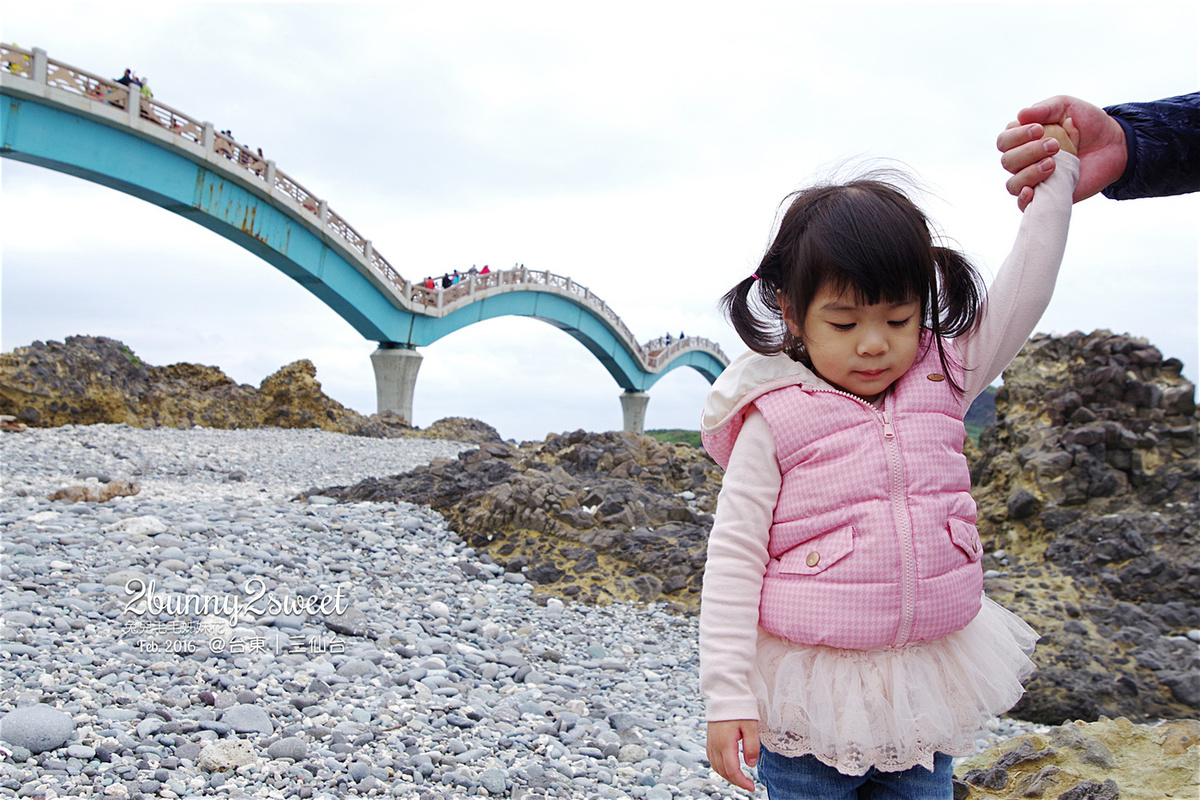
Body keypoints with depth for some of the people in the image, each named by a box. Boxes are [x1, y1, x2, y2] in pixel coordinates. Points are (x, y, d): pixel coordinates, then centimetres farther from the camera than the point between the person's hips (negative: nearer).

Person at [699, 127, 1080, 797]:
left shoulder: (943, 383, 0)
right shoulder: (774, 421, -13)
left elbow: (1023, 295, 2)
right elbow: (733, 557, -13)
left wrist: (1058, 169, 5)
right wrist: (728, 697, -15)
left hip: (927, 685, 4)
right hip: (810, 693, -4)